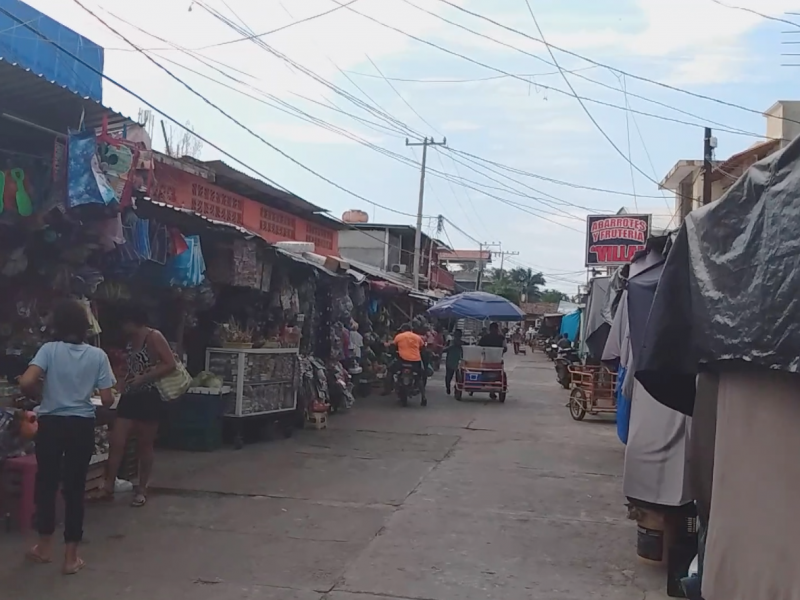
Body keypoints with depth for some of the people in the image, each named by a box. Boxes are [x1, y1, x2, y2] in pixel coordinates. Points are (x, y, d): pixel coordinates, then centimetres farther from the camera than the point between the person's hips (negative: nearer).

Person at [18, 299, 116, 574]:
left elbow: (26, 383, -19)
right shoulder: (97, 355, -3)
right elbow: (107, 400, -5)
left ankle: (44, 546, 30)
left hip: (51, 423, 0)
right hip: (82, 426, 0)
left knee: (46, 482, 17)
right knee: (75, 487, 7)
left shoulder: (49, 349, -6)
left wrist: (42, 394, 2)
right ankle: (71, 556, 11)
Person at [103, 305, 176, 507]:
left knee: (145, 445, 5)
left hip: (148, 397, -7)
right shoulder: (130, 341, 13)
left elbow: (171, 365, -18)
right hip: (129, 396, 7)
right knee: (116, 442, -2)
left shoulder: (154, 337, -10)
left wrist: (144, 378, -21)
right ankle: (109, 485, 5)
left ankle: (141, 490, 17)